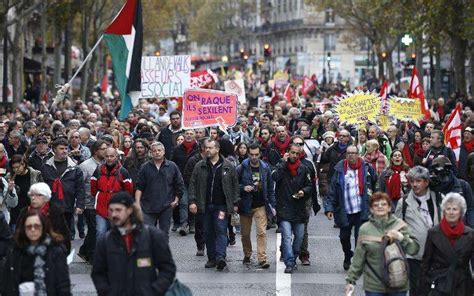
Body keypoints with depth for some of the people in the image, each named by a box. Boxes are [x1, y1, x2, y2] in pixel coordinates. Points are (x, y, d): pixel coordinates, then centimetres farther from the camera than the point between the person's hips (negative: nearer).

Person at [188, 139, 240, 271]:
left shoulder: (228, 167, 3)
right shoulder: (199, 166, 7)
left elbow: (235, 185, 6)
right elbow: (193, 184, 8)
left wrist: (235, 203, 2)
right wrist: (192, 201, -2)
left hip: (221, 206, -3)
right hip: (205, 205, 3)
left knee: (221, 230, -12)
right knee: (208, 232, 7)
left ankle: (220, 257, -20)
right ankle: (211, 258, 13)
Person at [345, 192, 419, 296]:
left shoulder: (399, 225, 0)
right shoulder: (365, 229, 0)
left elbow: (414, 249, -4)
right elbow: (358, 258, 5)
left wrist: (400, 237, -18)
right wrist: (351, 279, 5)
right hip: (373, 286, 0)